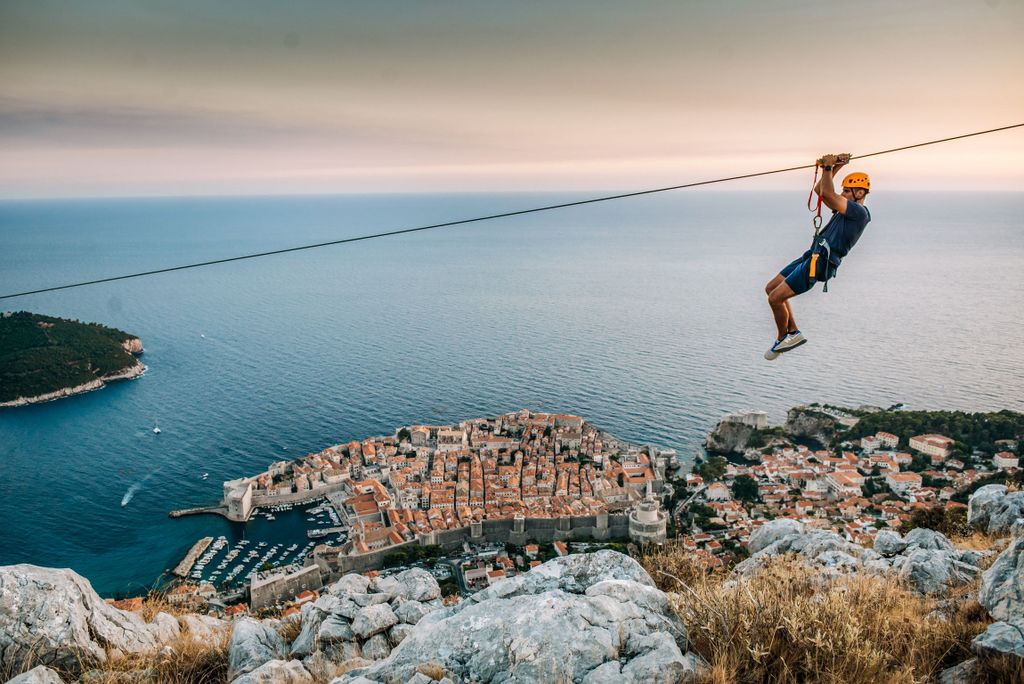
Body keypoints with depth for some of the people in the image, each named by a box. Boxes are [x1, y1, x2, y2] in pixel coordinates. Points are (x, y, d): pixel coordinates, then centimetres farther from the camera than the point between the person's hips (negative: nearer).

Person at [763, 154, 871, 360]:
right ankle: (793, 333, 17)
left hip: (819, 263, -11)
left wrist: (828, 167, -8)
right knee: (771, 288, 13)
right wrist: (833, 168, 15)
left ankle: (783, 339, 9)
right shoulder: (847, 210, 19)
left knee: (775, 297, -13)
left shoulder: (859, 212, -11)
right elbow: (819, 190, 24)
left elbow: (827, 193, -20)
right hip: (813, 256, 11)